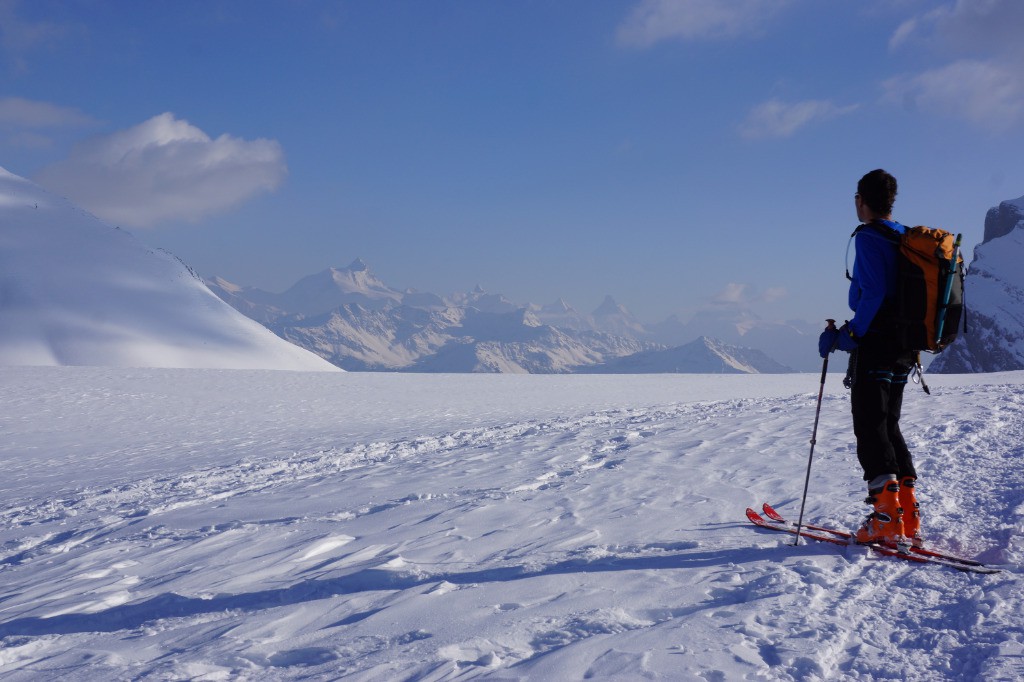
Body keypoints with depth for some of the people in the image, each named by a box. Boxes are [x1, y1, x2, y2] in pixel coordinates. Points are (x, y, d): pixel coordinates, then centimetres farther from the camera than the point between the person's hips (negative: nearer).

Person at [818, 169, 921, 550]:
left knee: (871, 430, -4)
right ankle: (908, 520, 13)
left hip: (875, 346, -8)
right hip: (904, 347, 8)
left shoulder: (868, 237, -11)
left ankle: (888, 521, -9)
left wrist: (851, 333, -14)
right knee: (889, 426, 15)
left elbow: (874, 292, -21)